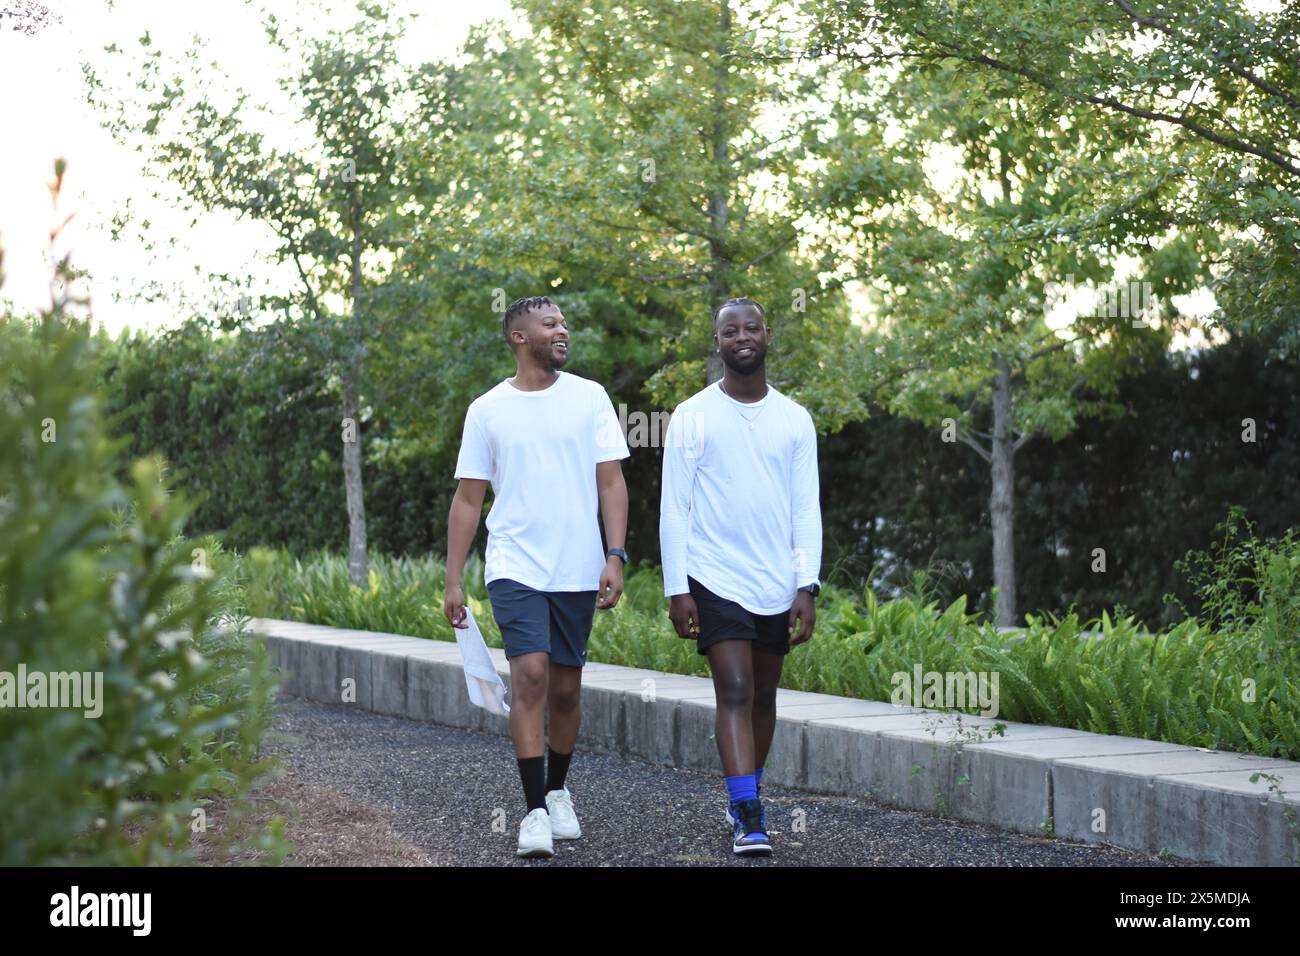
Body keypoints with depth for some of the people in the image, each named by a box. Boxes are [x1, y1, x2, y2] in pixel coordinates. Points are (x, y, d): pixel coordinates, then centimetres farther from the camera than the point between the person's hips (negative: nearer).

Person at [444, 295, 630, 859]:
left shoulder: (589, 398, 4)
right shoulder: (487, 411, 3)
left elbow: (611, 483, 2)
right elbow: (467, 500, 6)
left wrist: (615, 556, -9)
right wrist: (453, 581, 2)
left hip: (577, 571, 2)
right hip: (515, 568, -2)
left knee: (566, 686, 10)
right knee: (531, 674, -15)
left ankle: (557, 791, 30)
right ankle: (534, 811, -12)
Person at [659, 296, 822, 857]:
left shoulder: (795, 420, 7)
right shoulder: (691, 417, -1)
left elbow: (807, 510, 5)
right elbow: (673, 509, -2)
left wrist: (807, 586, -5)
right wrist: (676, 589, -8)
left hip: (778, 584, 4)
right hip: (715, 579, -3)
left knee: (763, 696, 13)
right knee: (735, 692, -14)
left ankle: (744, 800, 30)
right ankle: (749, 820, -18)